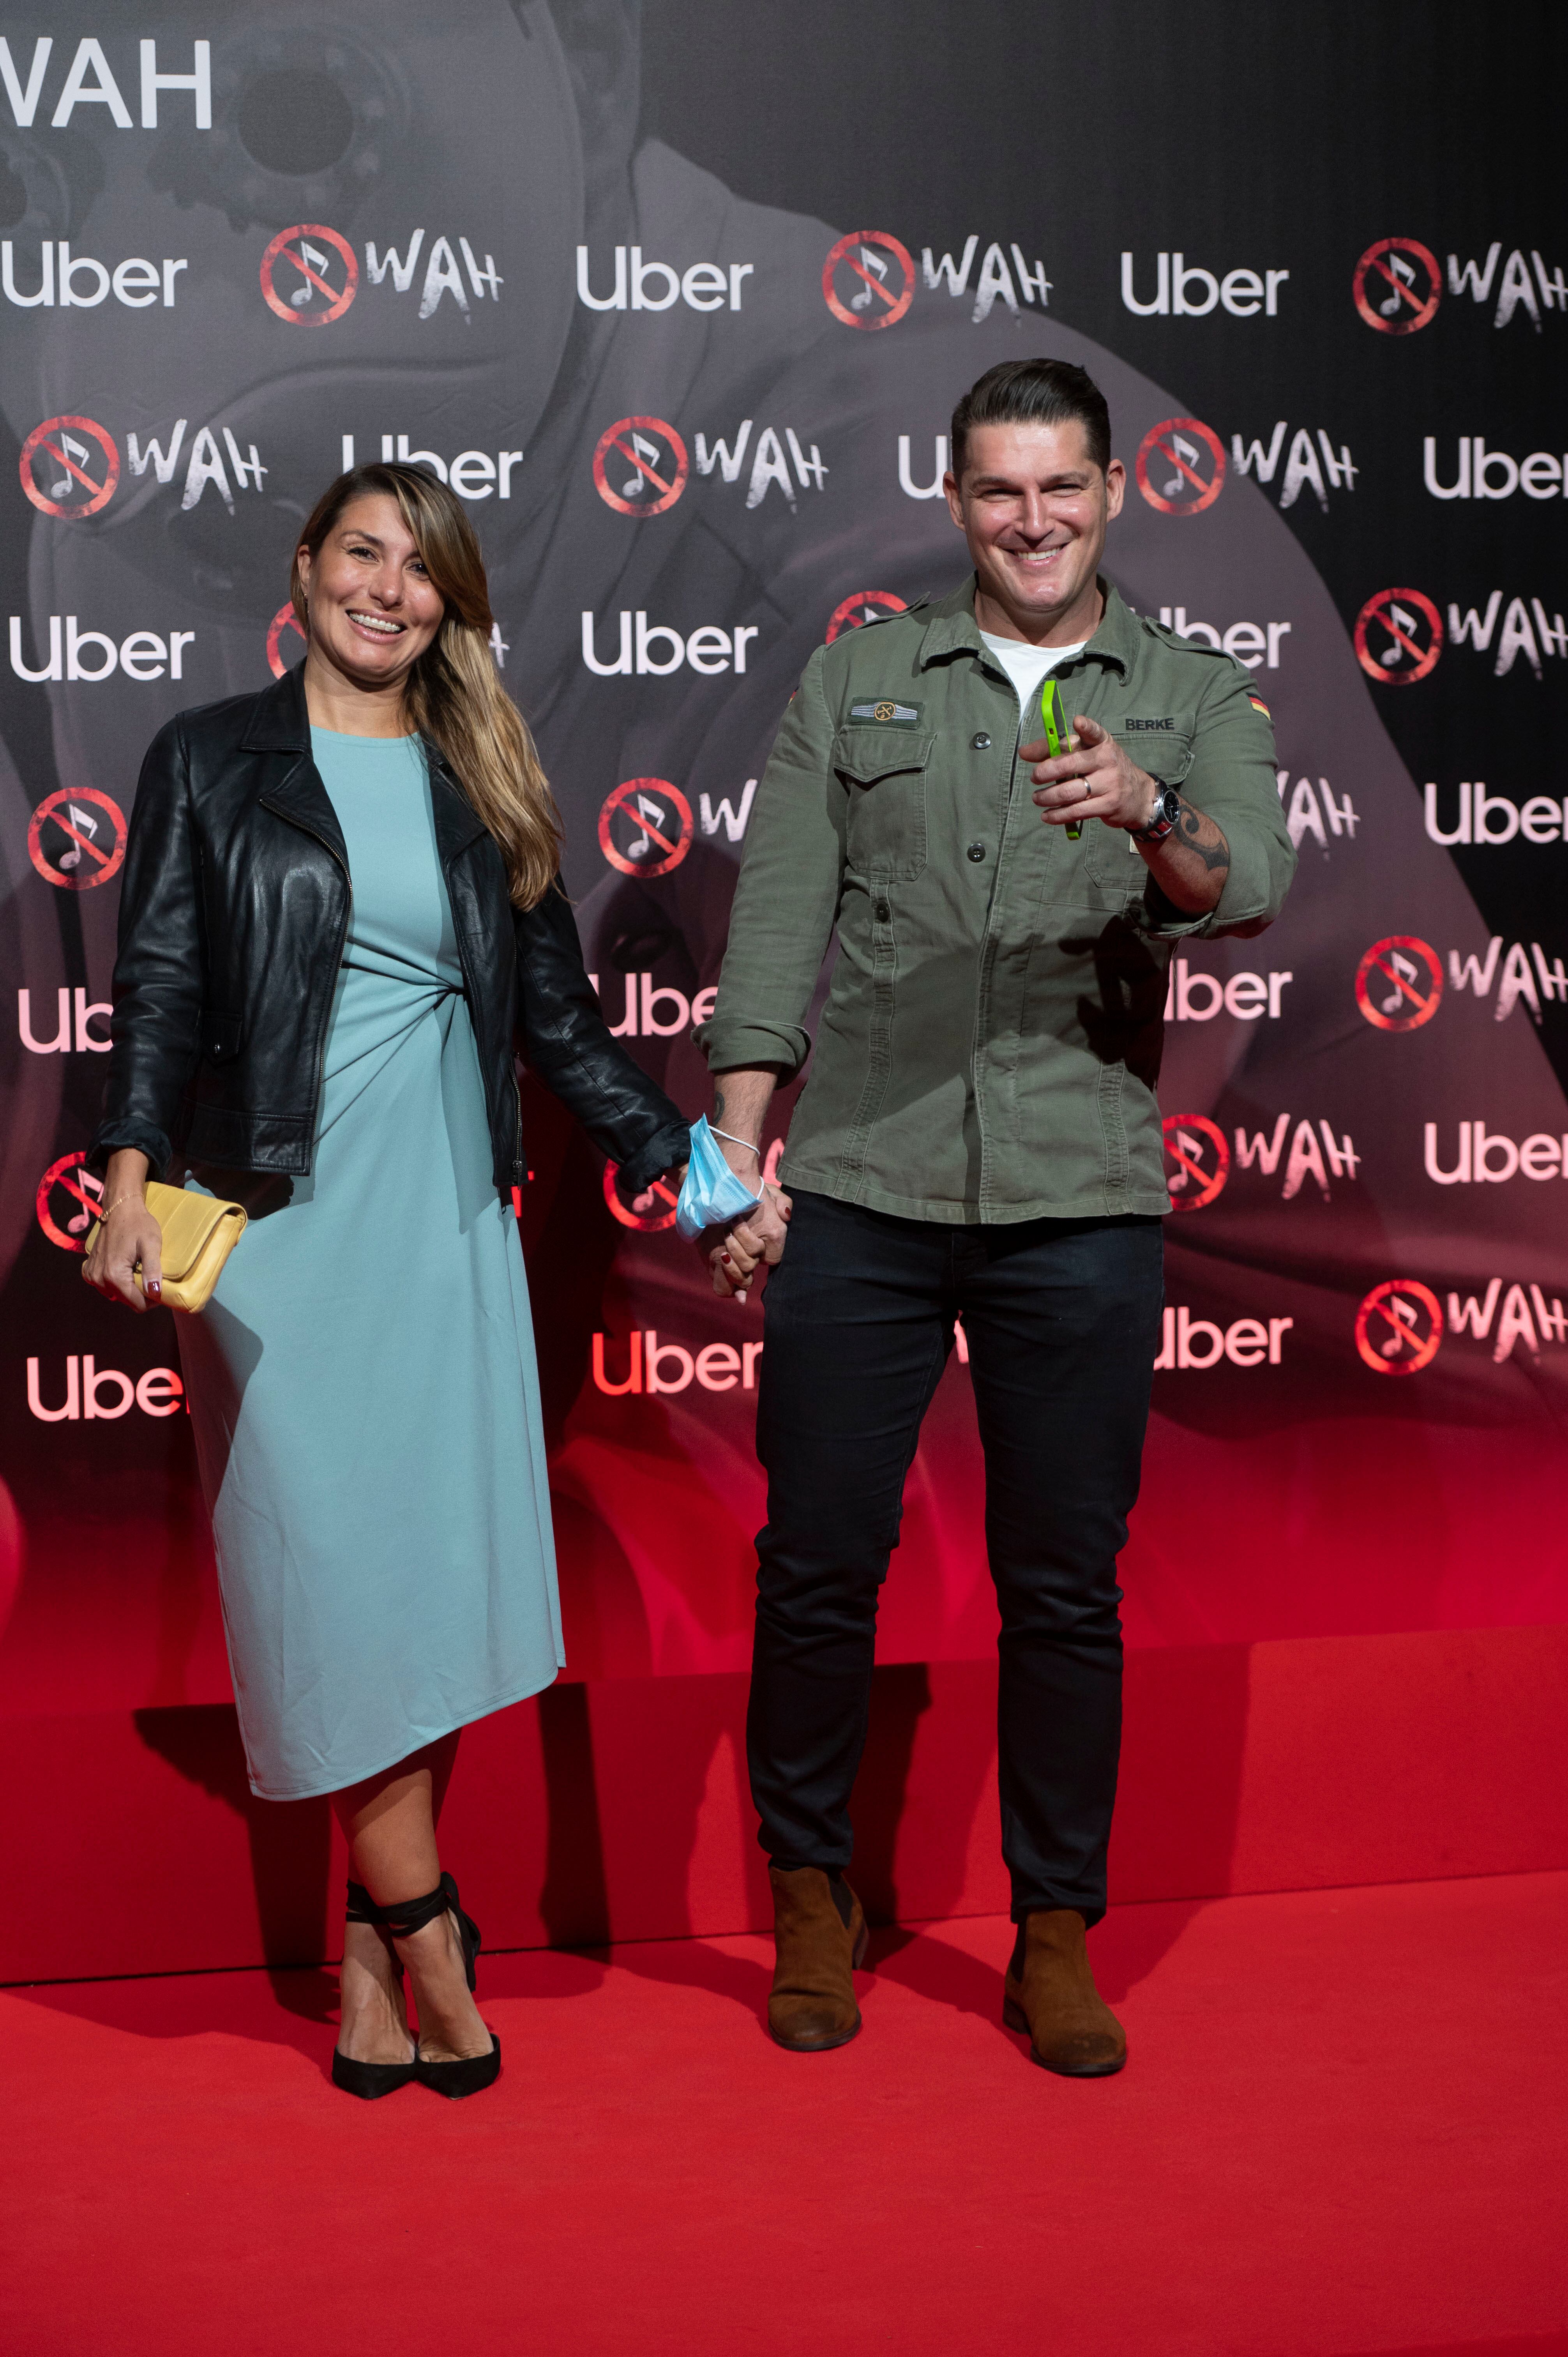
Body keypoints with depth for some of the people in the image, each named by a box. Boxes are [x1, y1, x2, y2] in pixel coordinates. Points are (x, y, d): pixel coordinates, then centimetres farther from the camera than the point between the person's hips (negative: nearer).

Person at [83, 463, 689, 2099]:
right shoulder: (210, 761, 6)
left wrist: (687, 1159, 10)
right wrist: (131, 1177, -14)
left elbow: (557, 1017, 16)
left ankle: (372, 1946, 10)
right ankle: (425, 1925, 6)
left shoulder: (482, 787, 14)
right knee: (330, 1574, -7)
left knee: (433, 1573, 0)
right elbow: (159, 987, 0)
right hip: (276, 1218, -3)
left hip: (446, 1220, 3)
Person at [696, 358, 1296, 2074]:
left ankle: (1058, 1934, 19)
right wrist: (741, 1158, -2)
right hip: (859, 1189, 1)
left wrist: (1148, 816, -32)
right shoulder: (855, 681, 10)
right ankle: (811, 1895, 23)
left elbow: (1250, 888, -10)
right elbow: (777, 921, 6)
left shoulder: (1195, 699, 8)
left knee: (1066, 1587, 6)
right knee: (819, 1562, 4)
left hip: (1081, 1204, 0)